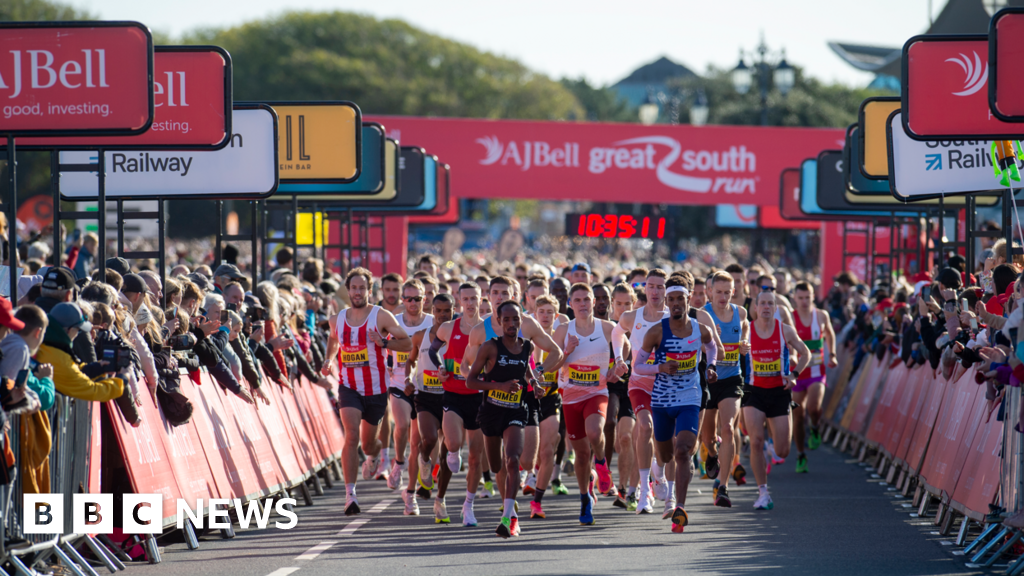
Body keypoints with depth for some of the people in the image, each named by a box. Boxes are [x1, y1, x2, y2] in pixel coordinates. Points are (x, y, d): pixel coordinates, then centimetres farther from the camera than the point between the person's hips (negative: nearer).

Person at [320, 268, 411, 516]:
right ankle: (350, 494, -23)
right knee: (352, 435, -21)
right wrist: (329, 359, 8)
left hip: (376, 389, -1)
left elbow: (407, 343, -6)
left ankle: (374, 454, 55)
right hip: (349, 386, 1)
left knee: (368, 443, 14)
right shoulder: (337, 319, 4)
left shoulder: (381, 316, -7)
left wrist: (383, 342, -22)